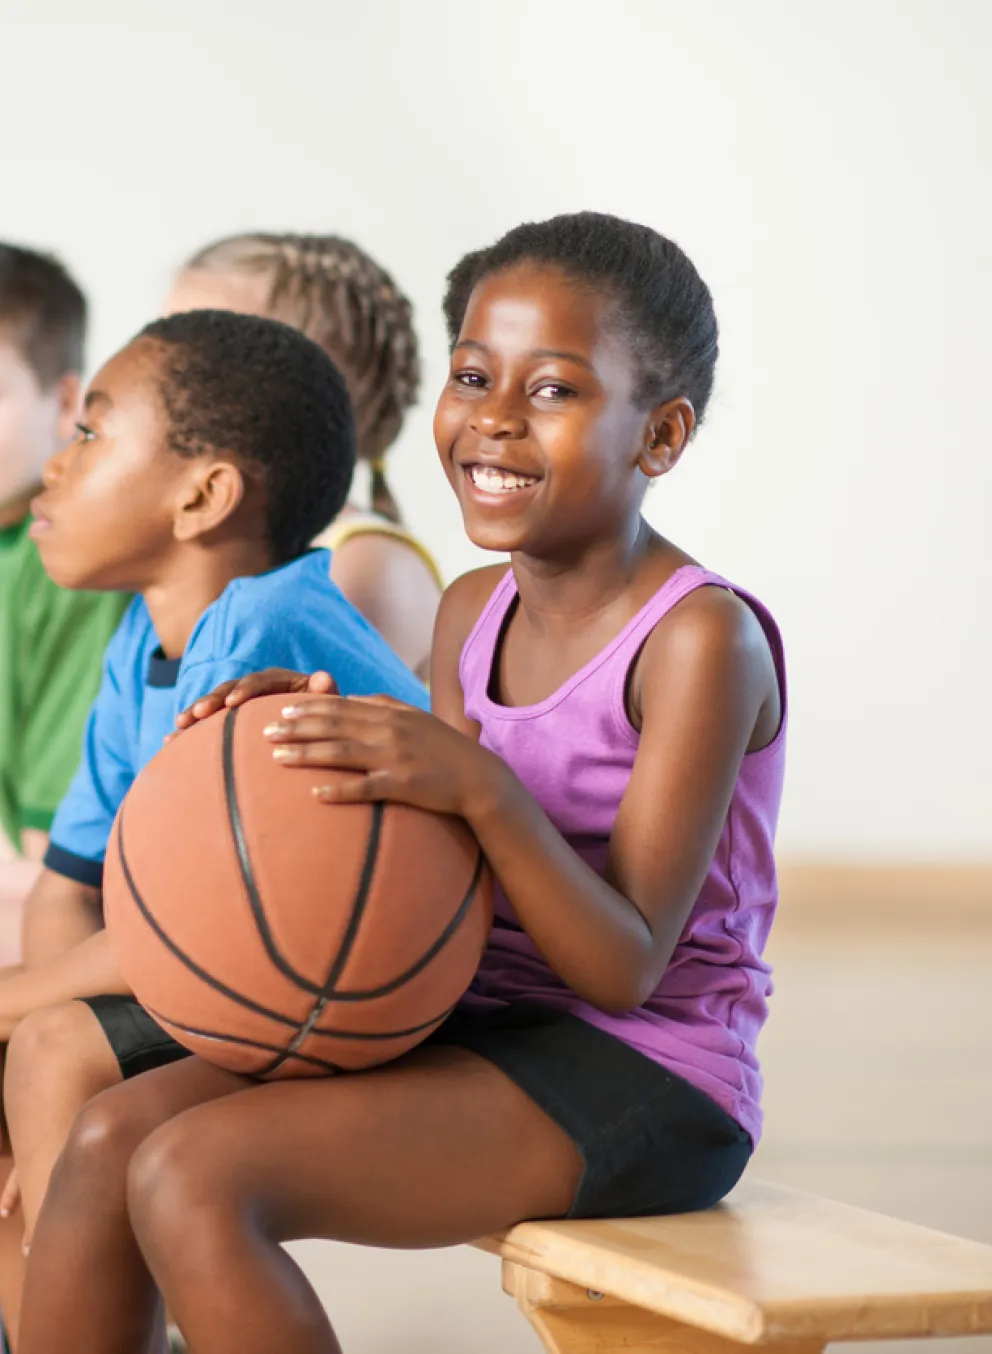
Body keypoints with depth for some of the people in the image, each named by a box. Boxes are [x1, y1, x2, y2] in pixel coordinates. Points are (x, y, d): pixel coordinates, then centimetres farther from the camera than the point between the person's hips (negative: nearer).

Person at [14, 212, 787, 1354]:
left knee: (192, 1174, -22)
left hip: (643, 1082, -8)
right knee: (110, 1136, -5)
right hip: (481, 1032, 8)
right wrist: (334, 749, -8)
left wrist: (479, 789, -31)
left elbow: (625, 968, -18)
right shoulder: (473, 613, 10)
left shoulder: (701, 638, -15)